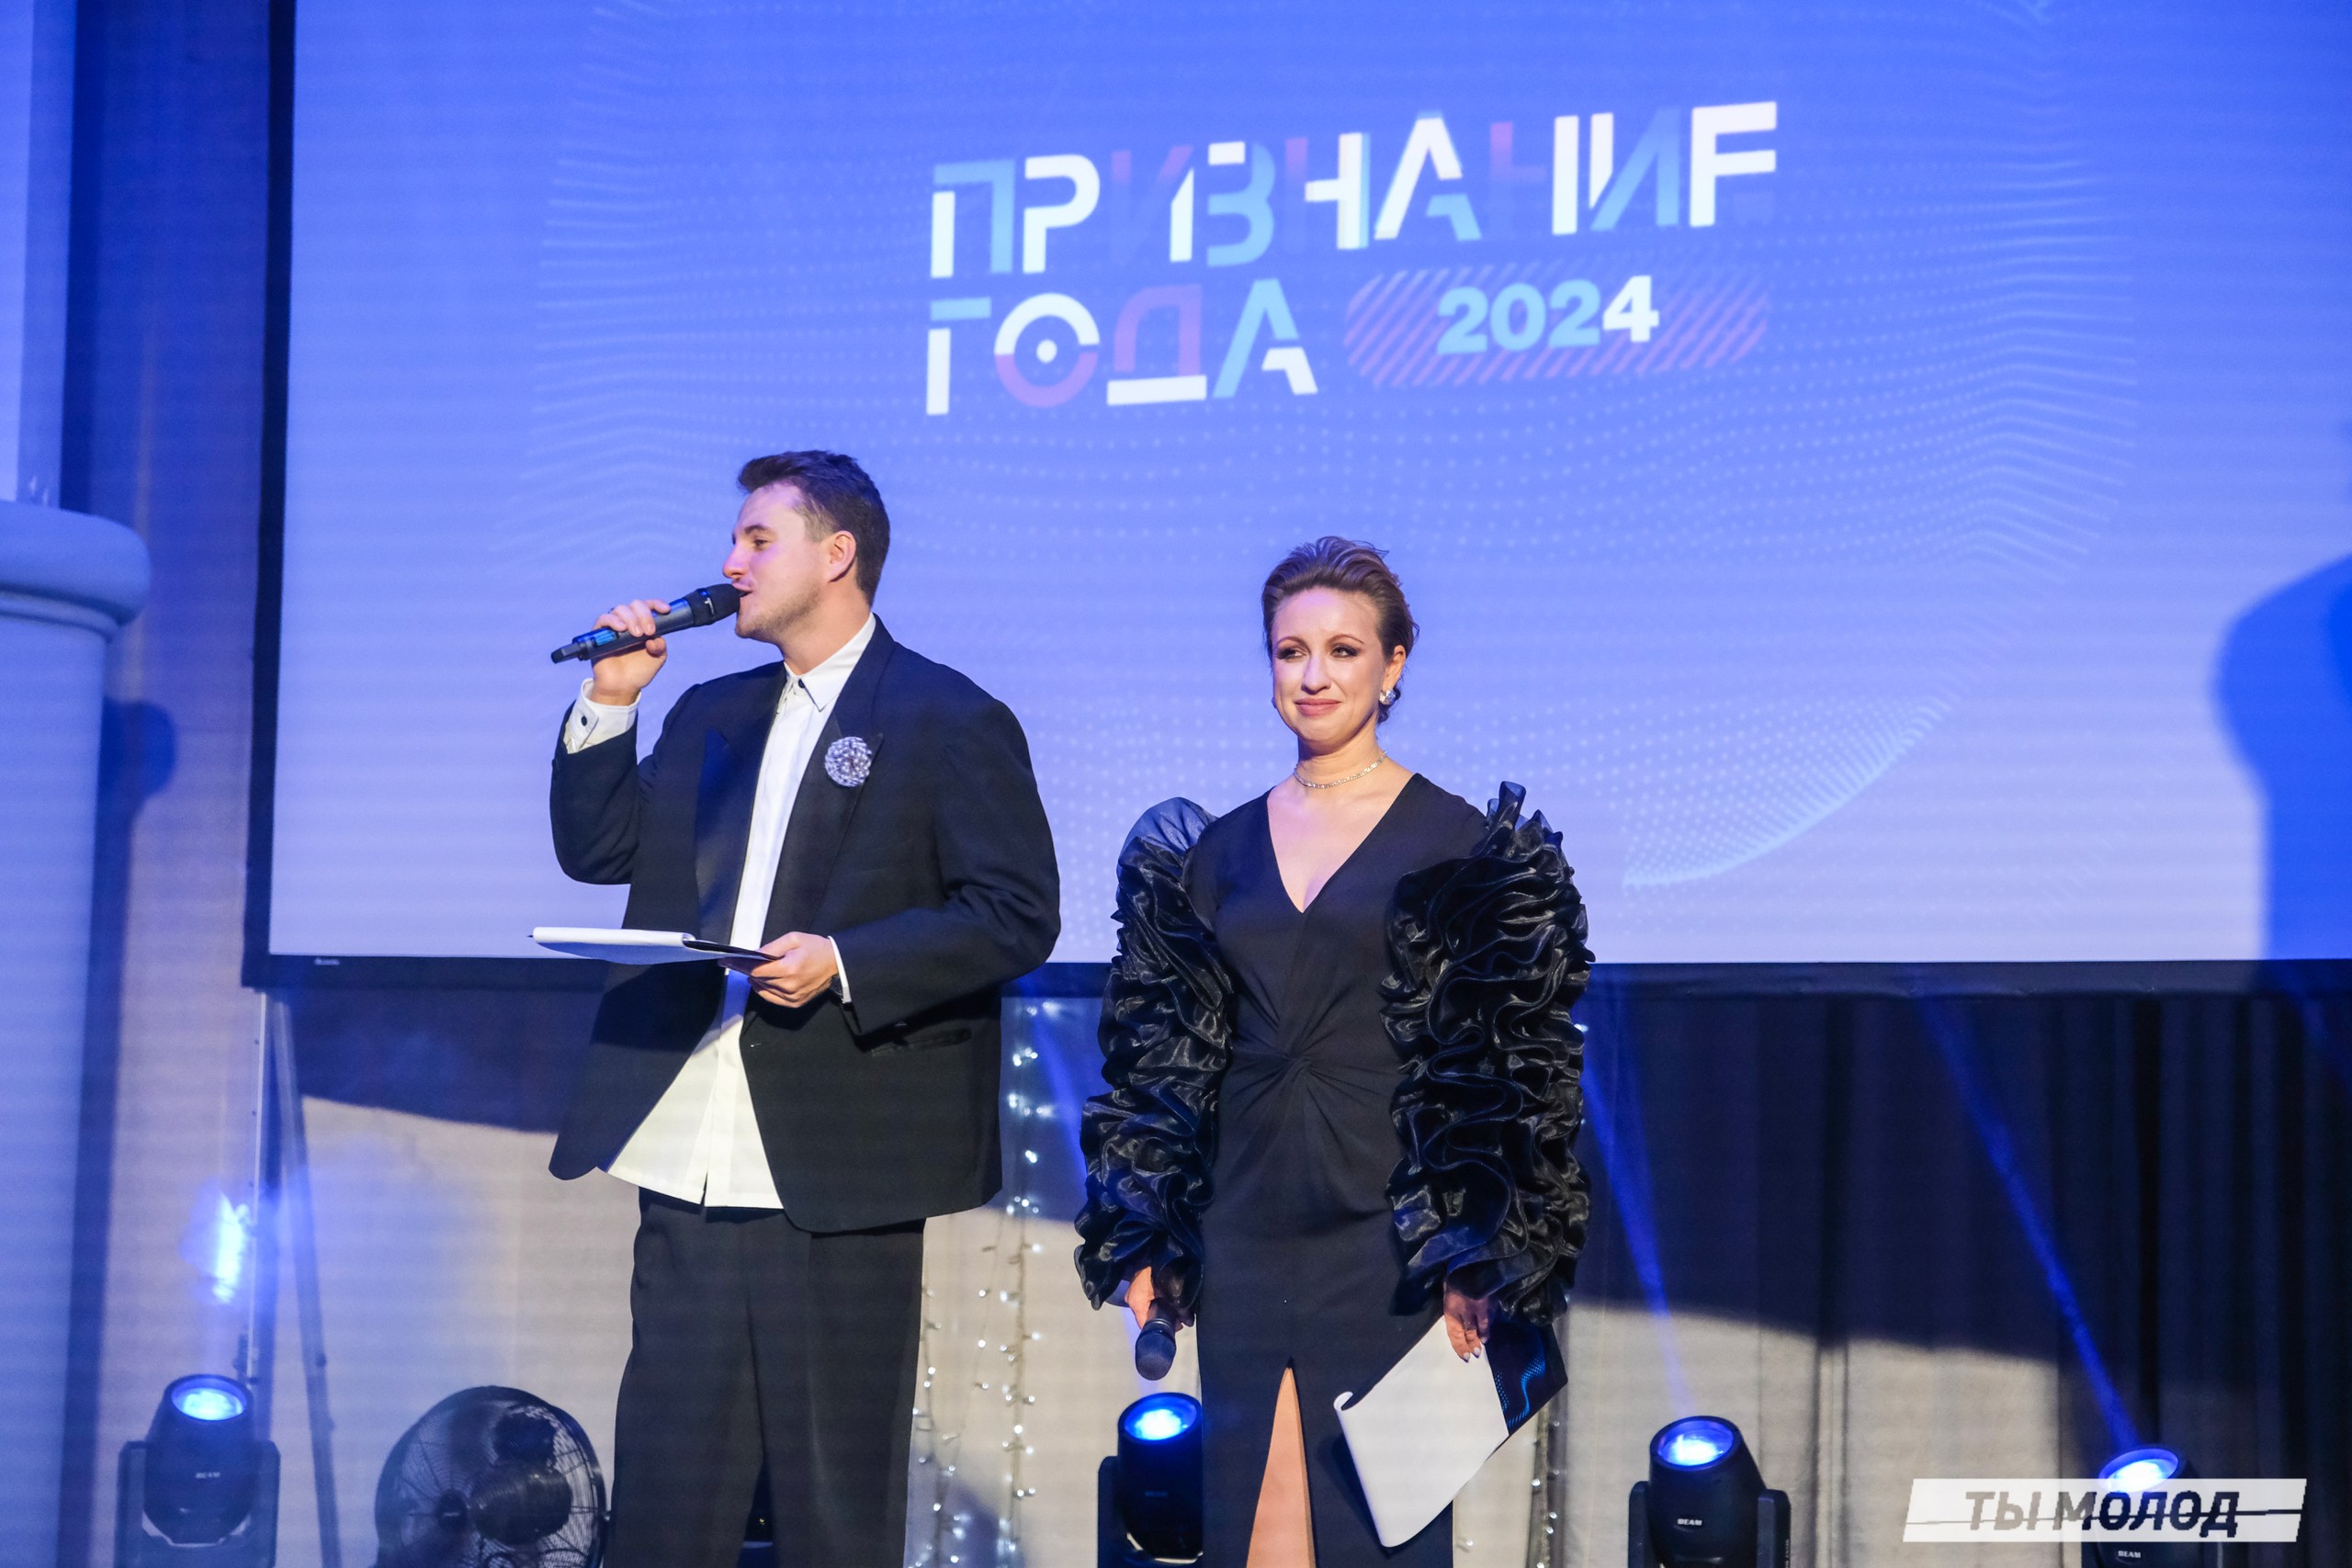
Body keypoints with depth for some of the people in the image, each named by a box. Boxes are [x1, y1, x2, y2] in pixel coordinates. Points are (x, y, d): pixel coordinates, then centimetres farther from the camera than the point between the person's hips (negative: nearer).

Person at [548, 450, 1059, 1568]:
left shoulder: (949, 721, -3)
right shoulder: (710, 717, 18)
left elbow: (1018, 915, -8)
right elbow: (595, 849, 17)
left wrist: (846, 963, -18)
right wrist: (609, 701, 5)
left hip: (834, 1181, -6)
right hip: (688, 1172, 6)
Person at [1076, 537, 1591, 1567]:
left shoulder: (1458, 849, -1)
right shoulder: (1217, 851, 11)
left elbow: (1503, 1081, -3)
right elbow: (1163, 1067, 14)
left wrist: (1474, 1260, -9)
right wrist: (1142, 1243, 8)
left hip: (1388, 1245, -4)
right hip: (1244, 1241, 4)